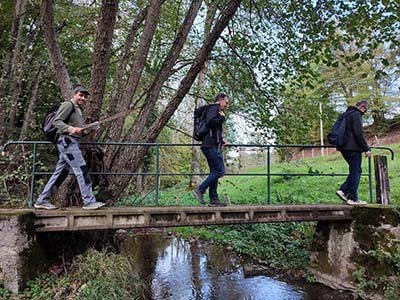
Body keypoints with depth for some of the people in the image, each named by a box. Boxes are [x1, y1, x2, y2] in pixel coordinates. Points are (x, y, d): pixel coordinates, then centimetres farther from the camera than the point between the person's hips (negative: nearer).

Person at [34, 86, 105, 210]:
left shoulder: (78, 109, 24)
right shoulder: (68, 105, -4)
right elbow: (57, 121, -13)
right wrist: (70, 129, -27)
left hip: (72, 143, 10)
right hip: (67, 141, -10)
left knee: (60, 173, 10)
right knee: (82, 170, -13)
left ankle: (42, 201, 17)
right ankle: (89, 201, -12)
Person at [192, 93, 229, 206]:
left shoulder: (216, 110, 26)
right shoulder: (214, 108, -4)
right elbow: (210, 122, -24)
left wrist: (220, 140, 22)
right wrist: (222, 117, -10)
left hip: (213, 146, 10)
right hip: (212, 146, -10)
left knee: (215, 172, 8)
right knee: (220, 171, -12)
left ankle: (213, 199, 10)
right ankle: (200, 190, -9)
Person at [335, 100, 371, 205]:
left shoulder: (345, 114, 20)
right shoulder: (356, 114, -9)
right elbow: (359, 134, -17)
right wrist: (366, 149, -13)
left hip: (344, 147, 9)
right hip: (353, 148, -9)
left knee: (354, 171, 15)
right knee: (356, 171, -3)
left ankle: (343, 190, 6)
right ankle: (352, 198, 0)